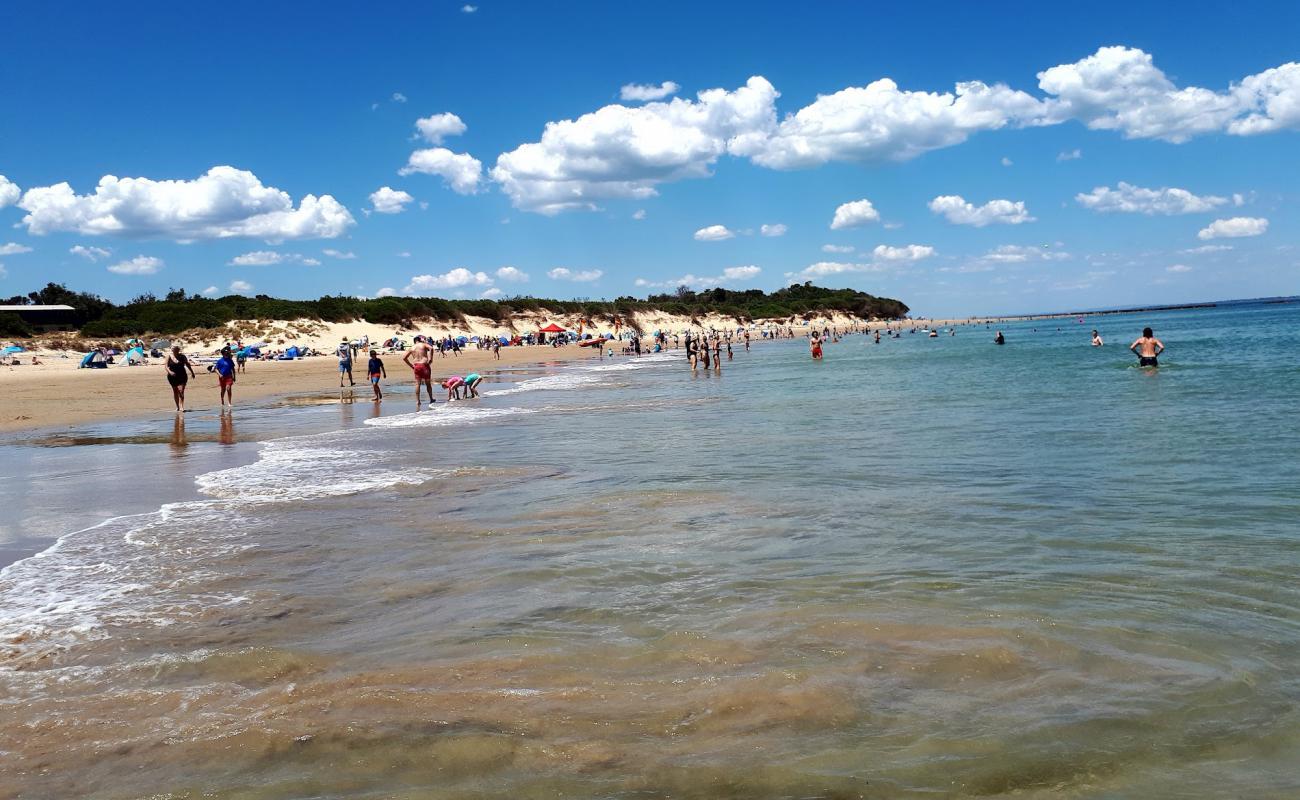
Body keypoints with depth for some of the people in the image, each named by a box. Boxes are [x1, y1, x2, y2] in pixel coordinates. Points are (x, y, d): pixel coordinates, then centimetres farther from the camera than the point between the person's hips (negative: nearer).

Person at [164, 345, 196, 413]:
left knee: (181, 391, -13)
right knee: (175, 392, 8)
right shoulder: (169, 357, 1)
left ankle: (181, 407, -19)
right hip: (173, 377, 1)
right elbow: (166, 366, -4)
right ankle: (177, 407, 19)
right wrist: (170, 372, -24)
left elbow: (187, 364, 13)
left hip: (182, 376, -1)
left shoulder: (182, 356, 3)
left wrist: (192, 372, 16)